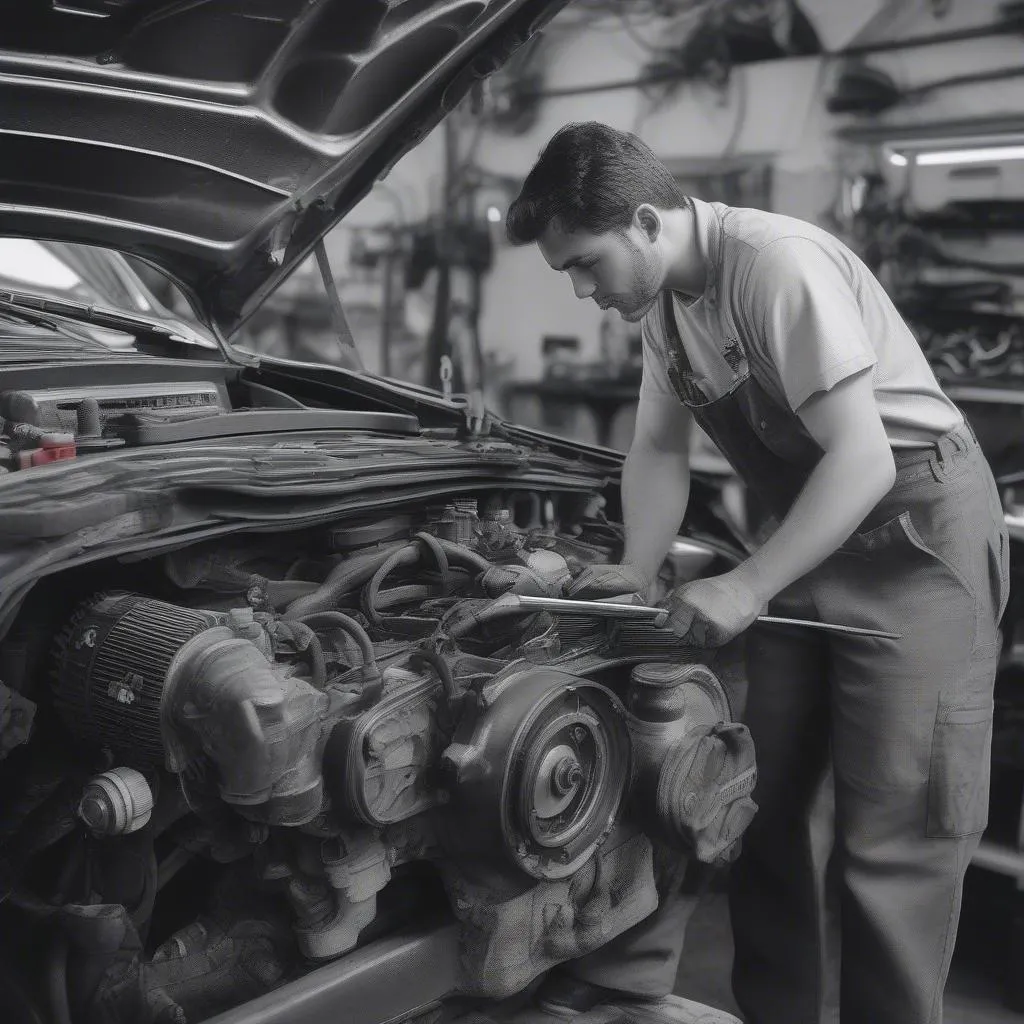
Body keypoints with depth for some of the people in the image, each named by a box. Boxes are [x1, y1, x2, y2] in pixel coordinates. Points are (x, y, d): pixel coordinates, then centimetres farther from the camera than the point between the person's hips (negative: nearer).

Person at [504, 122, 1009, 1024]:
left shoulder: (775, 264, -24)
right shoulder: (663, 299, 3)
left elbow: (862, 458, -26)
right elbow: (659, 451, 11)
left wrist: (745, 587, -26)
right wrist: (639, 571, -3)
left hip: (918, 528, -8)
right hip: (813, 536, 8)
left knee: (893, 840, -6)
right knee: (756, 800, 10)